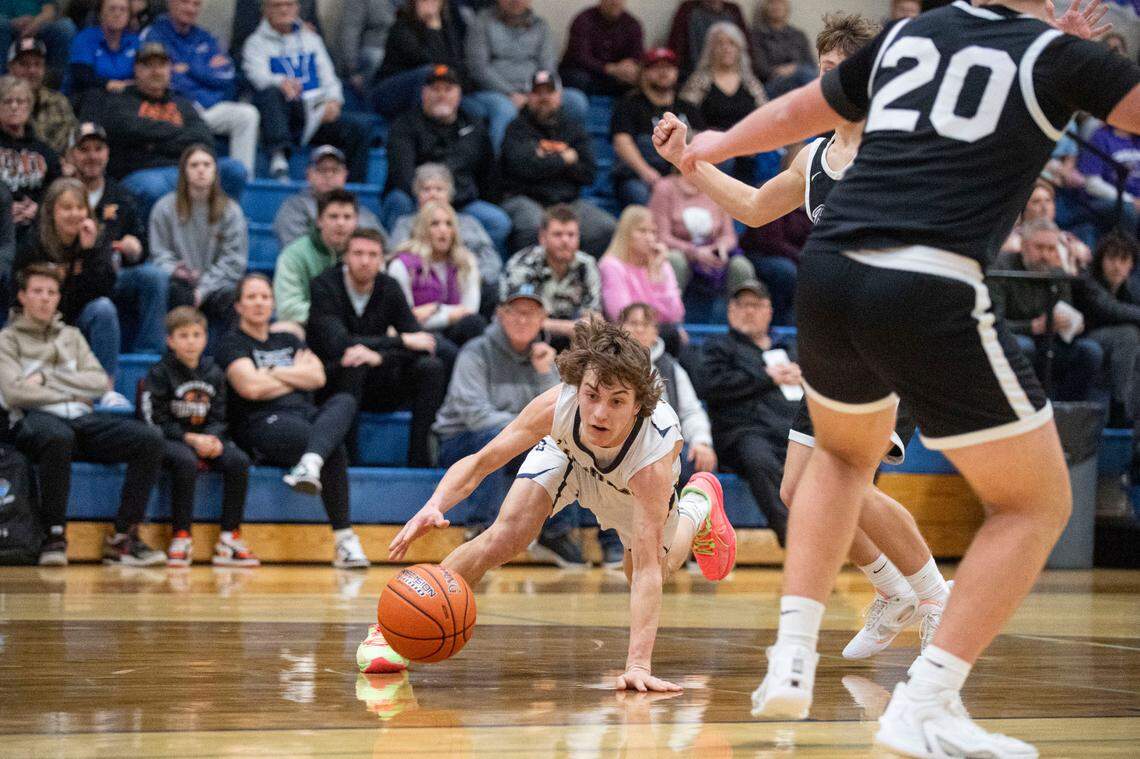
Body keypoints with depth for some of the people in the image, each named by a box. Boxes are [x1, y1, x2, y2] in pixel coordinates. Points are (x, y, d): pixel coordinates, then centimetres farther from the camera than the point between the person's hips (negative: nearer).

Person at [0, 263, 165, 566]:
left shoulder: (72, 336, 26)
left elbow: (100, 383, 11)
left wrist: (47, 377, 1)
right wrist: (70, 394, 0)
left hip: (83, 418, 5)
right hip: (37, 420, -5)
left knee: (149, 439, -23)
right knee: (58, 437, -44)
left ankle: (123, 536, -23)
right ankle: (54, 535, -30)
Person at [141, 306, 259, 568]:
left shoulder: (213, 373, 11)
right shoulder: (160, 374, -4)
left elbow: (218, 418, 9)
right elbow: (156, 421, -10)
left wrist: (213, 438, -14)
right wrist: (190, 439, -19)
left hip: (205, 440, 5)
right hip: (170, 441, -5)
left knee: (239, 461, -22)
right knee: (185, 461, -37)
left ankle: (229, 538, -18)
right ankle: (181, 538, -29)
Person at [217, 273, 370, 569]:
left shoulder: (288, 341, 30)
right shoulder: (233, 343, 11)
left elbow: (318, 377, 13)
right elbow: (251, 387, -7)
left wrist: (274, 372, 2)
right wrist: (297, 376, 9)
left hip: (307, 417, 6)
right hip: (264, 423, -6)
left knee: (344, 401, -31)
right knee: (334, 449, -35)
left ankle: (310, 464, -58)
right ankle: (344, 539, -44)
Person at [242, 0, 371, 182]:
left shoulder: (311, 38, 24)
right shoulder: (256, 43, 9)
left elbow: (328, 76, 17)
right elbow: (258, 74, -11)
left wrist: (333, 100, -6)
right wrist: (282, 83, -34)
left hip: (317, 113, 3)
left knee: (360, 124, -22)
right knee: (270, 93, -37)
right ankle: (278, 157, -47)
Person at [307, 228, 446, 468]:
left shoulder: (389, 288, 1)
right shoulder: (324, 286, -12)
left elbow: (422, 344, -8)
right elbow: (338, 344, -27)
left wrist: (377, 356, -28)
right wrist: (403, 341, -25)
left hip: (374, 387, 4)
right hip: (331, 383, -4)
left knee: (431, 367, -17)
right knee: (353, 365, -36)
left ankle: (419, 459, -19)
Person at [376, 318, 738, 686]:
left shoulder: (653, 459, -46)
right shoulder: (557, 405, -42)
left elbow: (647, 569, -46)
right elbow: (479, 462, -31)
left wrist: (638, 664, -54)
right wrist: (434, 506, -52)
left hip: (633, 482, -1)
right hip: (566, 450, 1)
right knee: (503, 538, -21)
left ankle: (696, 507, 42)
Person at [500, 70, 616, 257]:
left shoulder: (574, 128, 20)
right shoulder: (517, 128, 9)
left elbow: (589, 174, 8)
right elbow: (524, 167, -10)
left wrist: (548, 161, -3)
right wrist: (565, 159, 0)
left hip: (568, 201, 4)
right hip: (525, 198, -4)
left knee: (607, 227, -21)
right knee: (534, 226, -39)